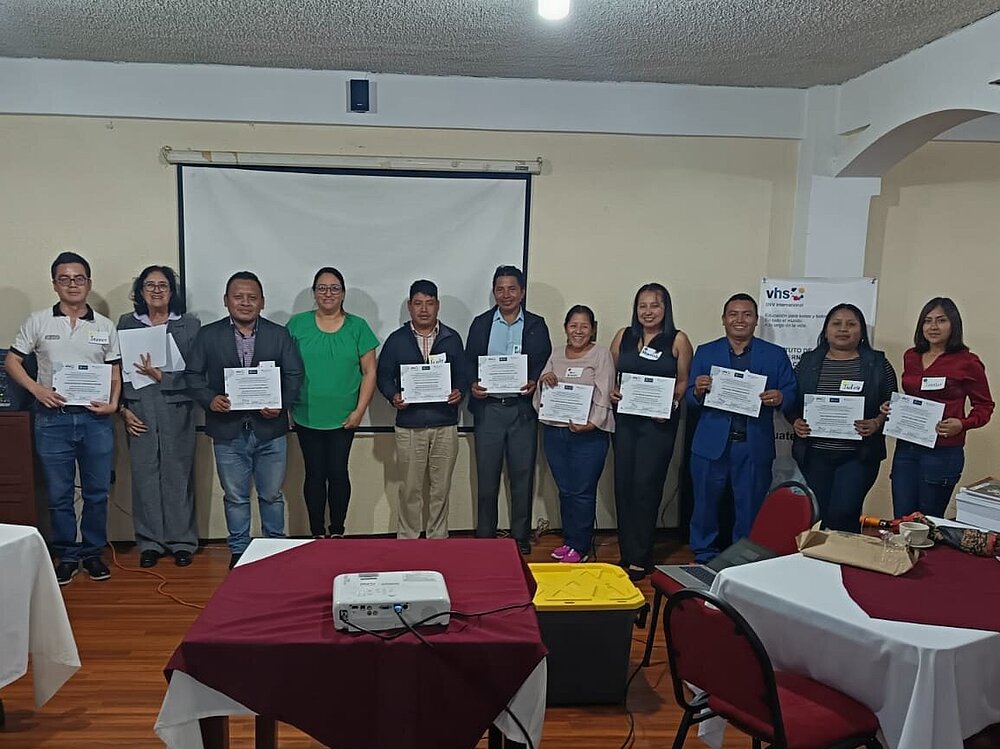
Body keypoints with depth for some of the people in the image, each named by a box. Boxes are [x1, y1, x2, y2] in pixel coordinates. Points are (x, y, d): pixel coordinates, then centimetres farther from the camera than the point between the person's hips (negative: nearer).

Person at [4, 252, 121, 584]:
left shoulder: (105, 326, 6)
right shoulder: (38, 321, 3)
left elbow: (115, 372, 8)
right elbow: (12, 361, 7)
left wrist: (113, 404, -8)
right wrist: (36, 389, -9)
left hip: (95, 418, 1)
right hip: (53, 419, -1)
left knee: (97, 492, 7)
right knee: (59, 494, 7)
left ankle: (93, 552, 22)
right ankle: (67, 555, 20)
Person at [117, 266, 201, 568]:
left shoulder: (189, 325, 4)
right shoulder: (126, 324, 10)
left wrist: (161, 377, -14)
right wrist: (123, 408, 0)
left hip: (176, 410, -1)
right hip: (138, 410, 2)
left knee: (178, 474, 2)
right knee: (144, 474, 3)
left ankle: (182, 540, 13)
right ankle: (149, 542, 15)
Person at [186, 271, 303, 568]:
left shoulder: (279, 335, 3)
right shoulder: (208, 335, 3)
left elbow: (294, 375, 2)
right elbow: (193, 375, 3)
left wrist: (281, 404, -14)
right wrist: (210, 399, -15)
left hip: (270, 429, 0)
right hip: (228, 431, 0)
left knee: (272, 495, 11)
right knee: (235, 497, 11)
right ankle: (239, 551, 26)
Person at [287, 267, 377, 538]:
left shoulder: (357, 327, 1)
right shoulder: (297, 324, 2)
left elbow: (369, 371, 1)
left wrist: (360, 410, -5)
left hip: (343, 417, 0)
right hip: (307, 416, 0)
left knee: (338, 473, 4)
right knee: (315, 474, 7)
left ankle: (337, 532, 20)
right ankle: (317, 534, 20)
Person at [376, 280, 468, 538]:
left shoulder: (452, 338, 7)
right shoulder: (396, 339, 5)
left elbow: (462, 375, 10)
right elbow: (383, 375, 7)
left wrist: (460, 392, -11)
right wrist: (393, 396, -12)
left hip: (445, 424, 1)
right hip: (409, 425, -1)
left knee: (440, 488, 8)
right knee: (411, 488, 5)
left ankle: (438, 539, 21)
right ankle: (407, 539, 19)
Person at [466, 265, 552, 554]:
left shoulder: (536, 324, 6)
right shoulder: (481, 323, 8)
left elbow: (544, 364, 3)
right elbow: (469, 362, 7)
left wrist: (534, 383, -16)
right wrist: (473, 385, -11)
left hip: (523, 408, 0)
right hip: (488, 408, 1)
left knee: (522, 476, 5)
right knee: (486, 476, 5)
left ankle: (520, 538, 17)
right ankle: (484, 537, 17)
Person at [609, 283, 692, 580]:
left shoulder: (677, 340, 0)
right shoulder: (623, 336, 9)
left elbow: (684, 382, 1)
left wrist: (672, 403, -15)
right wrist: (611, 392, -5)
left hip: (659, 422, -3)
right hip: (625, 419, 4)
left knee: (645, 486, -4)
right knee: (623, 485, 5)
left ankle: (639, 559, 6)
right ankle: (627, 553, 17)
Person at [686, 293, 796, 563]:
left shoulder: (776, 355, 8)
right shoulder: (705, 352, 8)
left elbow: (792, 394, 2)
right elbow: (690, 399, 5)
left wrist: (780, 398, -19)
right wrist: (698, 391, -17)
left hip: (755, 446, 0)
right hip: (711, 444, 1)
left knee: (750, 508, 8)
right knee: (705, 504, 9)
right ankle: (704, 558, 25)